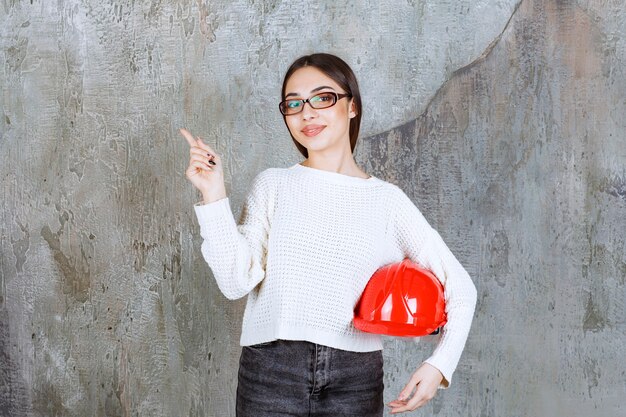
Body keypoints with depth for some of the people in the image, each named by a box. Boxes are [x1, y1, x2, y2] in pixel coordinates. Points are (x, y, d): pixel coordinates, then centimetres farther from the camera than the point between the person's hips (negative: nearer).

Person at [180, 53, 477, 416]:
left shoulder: (387, 200, 3)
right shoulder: (273, 185, 4)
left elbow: (460, 288, 4)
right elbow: (238, 280, -6)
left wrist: (439, 364, -8)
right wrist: (214, 196, -12)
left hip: (355, 378, 0)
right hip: (270, 374, 0)